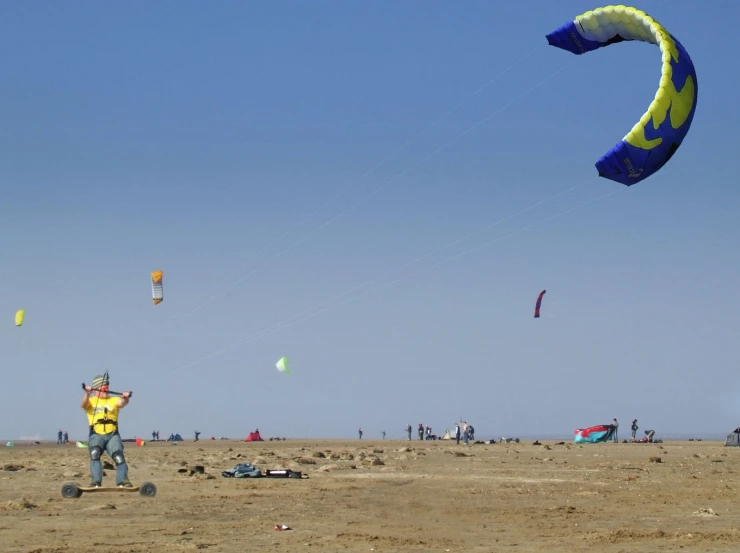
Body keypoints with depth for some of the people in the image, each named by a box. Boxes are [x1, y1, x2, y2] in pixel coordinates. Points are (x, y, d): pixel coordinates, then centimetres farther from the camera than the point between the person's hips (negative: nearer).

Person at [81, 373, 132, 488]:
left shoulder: (113, 401, 17)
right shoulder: (91, 401, 14)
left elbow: (122, 403, -5)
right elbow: (84, 404, -10)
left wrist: (125, 398, -31)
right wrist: (87, 394, -32)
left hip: (112, 435, 1)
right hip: (96, 434, -1)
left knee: (119, 456, -18)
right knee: (94, 453, -27)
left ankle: (122, 481, -14)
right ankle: (96, 481, -28)